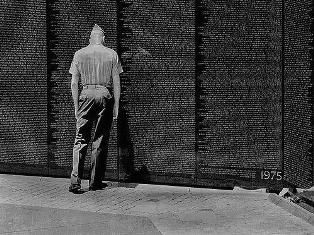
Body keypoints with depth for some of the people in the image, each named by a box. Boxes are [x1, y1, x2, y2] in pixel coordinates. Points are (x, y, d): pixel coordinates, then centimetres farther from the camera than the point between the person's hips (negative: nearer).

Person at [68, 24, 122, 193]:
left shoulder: (79, 54, 8)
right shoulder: (112, 54, 6)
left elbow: (74, 83, 5)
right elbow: (116, 84, 3)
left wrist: (76, 106, 9)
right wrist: (116, 106, 8)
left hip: (86, 94, 0)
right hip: (105, 95, 0)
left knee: (81, 139, 2)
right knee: (100, 140, 7)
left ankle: (75, 181, -7)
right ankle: (95, 182, 12)